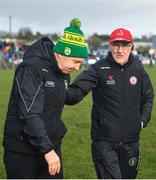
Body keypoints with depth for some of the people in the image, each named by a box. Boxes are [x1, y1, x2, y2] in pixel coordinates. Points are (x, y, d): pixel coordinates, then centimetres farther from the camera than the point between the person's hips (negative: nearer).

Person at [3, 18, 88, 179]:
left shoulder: (63, 72, 9)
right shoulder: (32, 68, -18)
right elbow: (30, 114, -26)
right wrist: (47, 149, -28)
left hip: (50, 146, 7)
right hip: (23, 151, -7)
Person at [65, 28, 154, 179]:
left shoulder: (138, 69, 3)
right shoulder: (99, 69, -10)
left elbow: (148, 97, 17)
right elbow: (77, 91, -23)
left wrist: (143, 120, 6)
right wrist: (63, 92, -43)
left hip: (131, 142, 5)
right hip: (104, 142, -5)